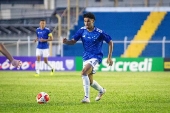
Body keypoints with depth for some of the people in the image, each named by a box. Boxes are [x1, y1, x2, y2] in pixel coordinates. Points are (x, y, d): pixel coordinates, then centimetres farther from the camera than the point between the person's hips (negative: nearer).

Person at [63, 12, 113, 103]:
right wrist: (66, 42, -25)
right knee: (90, 81, 14)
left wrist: (109, 57, -7)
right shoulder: (82, 30, -2)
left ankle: (86, 97, -27)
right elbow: (73, 41, -2)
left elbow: (110, 42, -4)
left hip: (96, 57, -6)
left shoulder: (99, 33, -14)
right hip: (86, 57, 6)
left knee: (84, 72, -29)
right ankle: (101, 90, 46)